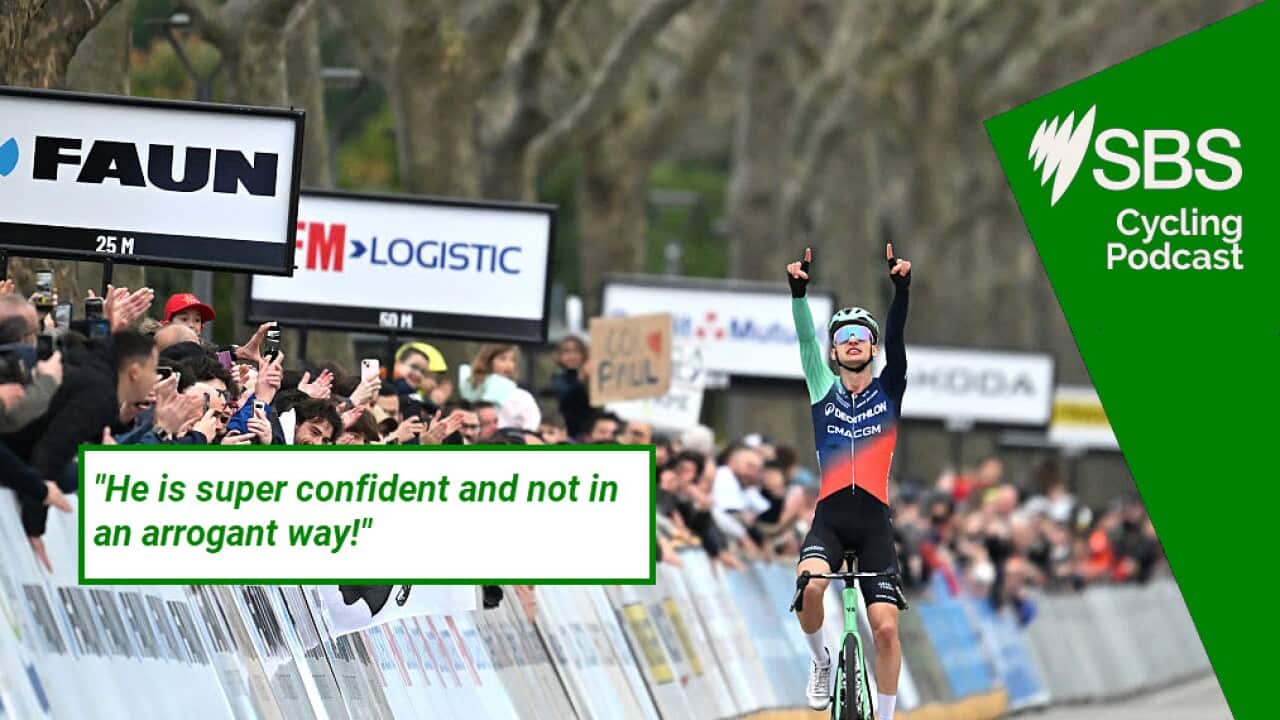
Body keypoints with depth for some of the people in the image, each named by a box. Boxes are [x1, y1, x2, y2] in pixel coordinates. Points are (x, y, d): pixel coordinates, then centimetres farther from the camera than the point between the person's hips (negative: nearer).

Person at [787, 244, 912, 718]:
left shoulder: (889, 390, 11)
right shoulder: (824, 390, 12)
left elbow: (897, 337, -4)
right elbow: (806, 341, -1)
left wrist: (901, 288, -20)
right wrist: (799, 291, -17)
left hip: (874, 521, 0)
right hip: (829, 516, 0)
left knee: (886, 625, -8)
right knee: (809, 585, -30)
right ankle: (821, 661, -1)